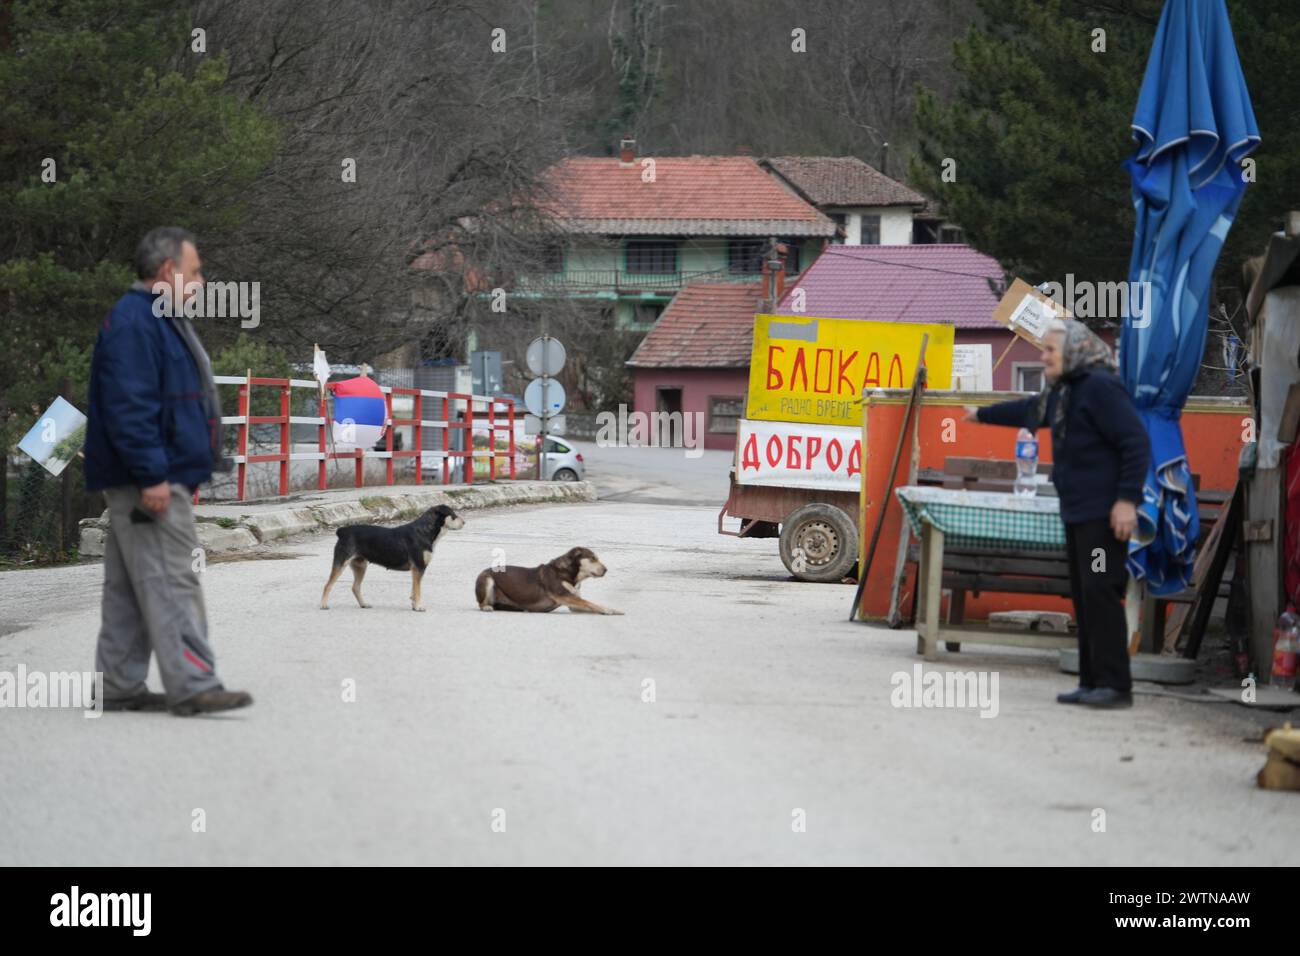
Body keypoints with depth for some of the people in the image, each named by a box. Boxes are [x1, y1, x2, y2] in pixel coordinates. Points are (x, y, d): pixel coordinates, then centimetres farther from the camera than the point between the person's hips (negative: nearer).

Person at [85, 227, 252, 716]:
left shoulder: (157, 319, 19)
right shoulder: (134, 323, -15)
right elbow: (129, 406, -22)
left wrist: (168, 473, 22)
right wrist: (152, 475, -25)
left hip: (160, 478, 11)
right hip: (151, 481, -11)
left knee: (130, 587, 12)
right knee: (171, 583, -11)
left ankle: (119, 686, 16)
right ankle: (193, 686, -13)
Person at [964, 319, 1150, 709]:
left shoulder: (1100, 387, -13)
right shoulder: (1061, 391, 18)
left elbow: (1136, 442, -19)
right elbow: (1029, 410, 40)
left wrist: (1127, 499, -23)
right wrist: (983, 414, 55)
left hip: (1104, 514, -10)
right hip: (1077, 513, 10)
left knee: (1101, 593, -13)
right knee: (1084, 597, 8)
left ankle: (1115, 685, -13)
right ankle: (1092, 682, 10)